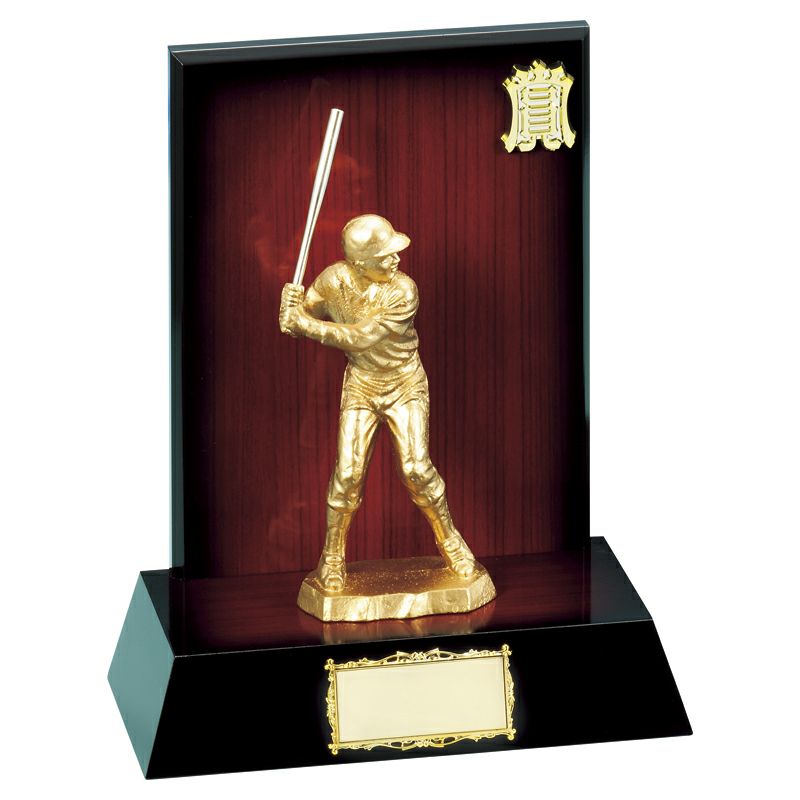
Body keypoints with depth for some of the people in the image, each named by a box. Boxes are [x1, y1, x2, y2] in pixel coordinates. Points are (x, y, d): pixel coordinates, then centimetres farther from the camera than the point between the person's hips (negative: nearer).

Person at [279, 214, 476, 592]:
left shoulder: (402, 291, -25)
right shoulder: (333, 280, -15)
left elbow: (361, 337, -30)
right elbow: (305, 314, -2)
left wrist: (305, 324, -33)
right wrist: (292, 304, -27)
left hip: (405, 386, -2)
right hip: (360, 386, 2)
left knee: (417, 468, -11)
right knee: (348, 472, -7)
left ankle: (448, 539, 11)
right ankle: (332, 556, 9)